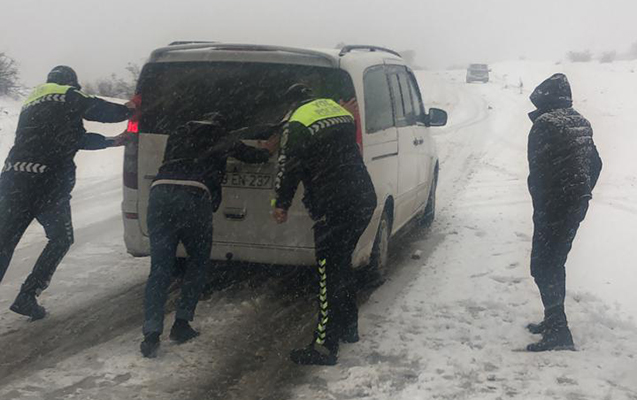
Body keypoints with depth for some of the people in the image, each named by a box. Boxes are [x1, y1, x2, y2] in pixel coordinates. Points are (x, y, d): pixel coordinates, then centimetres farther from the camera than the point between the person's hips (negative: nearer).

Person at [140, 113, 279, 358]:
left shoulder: (178, 135, 31)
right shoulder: (224, 140, 23)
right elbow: (254, 156, 36)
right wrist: (268, 149, 58)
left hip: (160, 192, 3)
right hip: (194, 197, -3)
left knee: (159, 269, 6)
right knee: (198, 264, 18)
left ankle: (151, 334, -4)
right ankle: (181, 324, 14)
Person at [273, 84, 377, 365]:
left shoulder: (297, 125, -6)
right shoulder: (340, 111, 17)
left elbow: (288, 167, -7)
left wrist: (280, 204, 3)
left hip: (335, 207, -8)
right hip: (365, 199, 8)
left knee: (329, 273, -5)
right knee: (342, 264, 22)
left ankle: (325, 346, -2)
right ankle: (348, 327, 33)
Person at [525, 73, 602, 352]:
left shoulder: (545, 123, -13)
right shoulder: (581, 123, 13)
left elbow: (538, 170, -18)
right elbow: (595, 163, 18)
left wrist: (539, 206, -10)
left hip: (554, 204, -9)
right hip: (578, 203, 9)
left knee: (543, 266, -6)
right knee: (555, 263, 19)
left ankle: (558, 333, -8)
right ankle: (554, 321, 29)